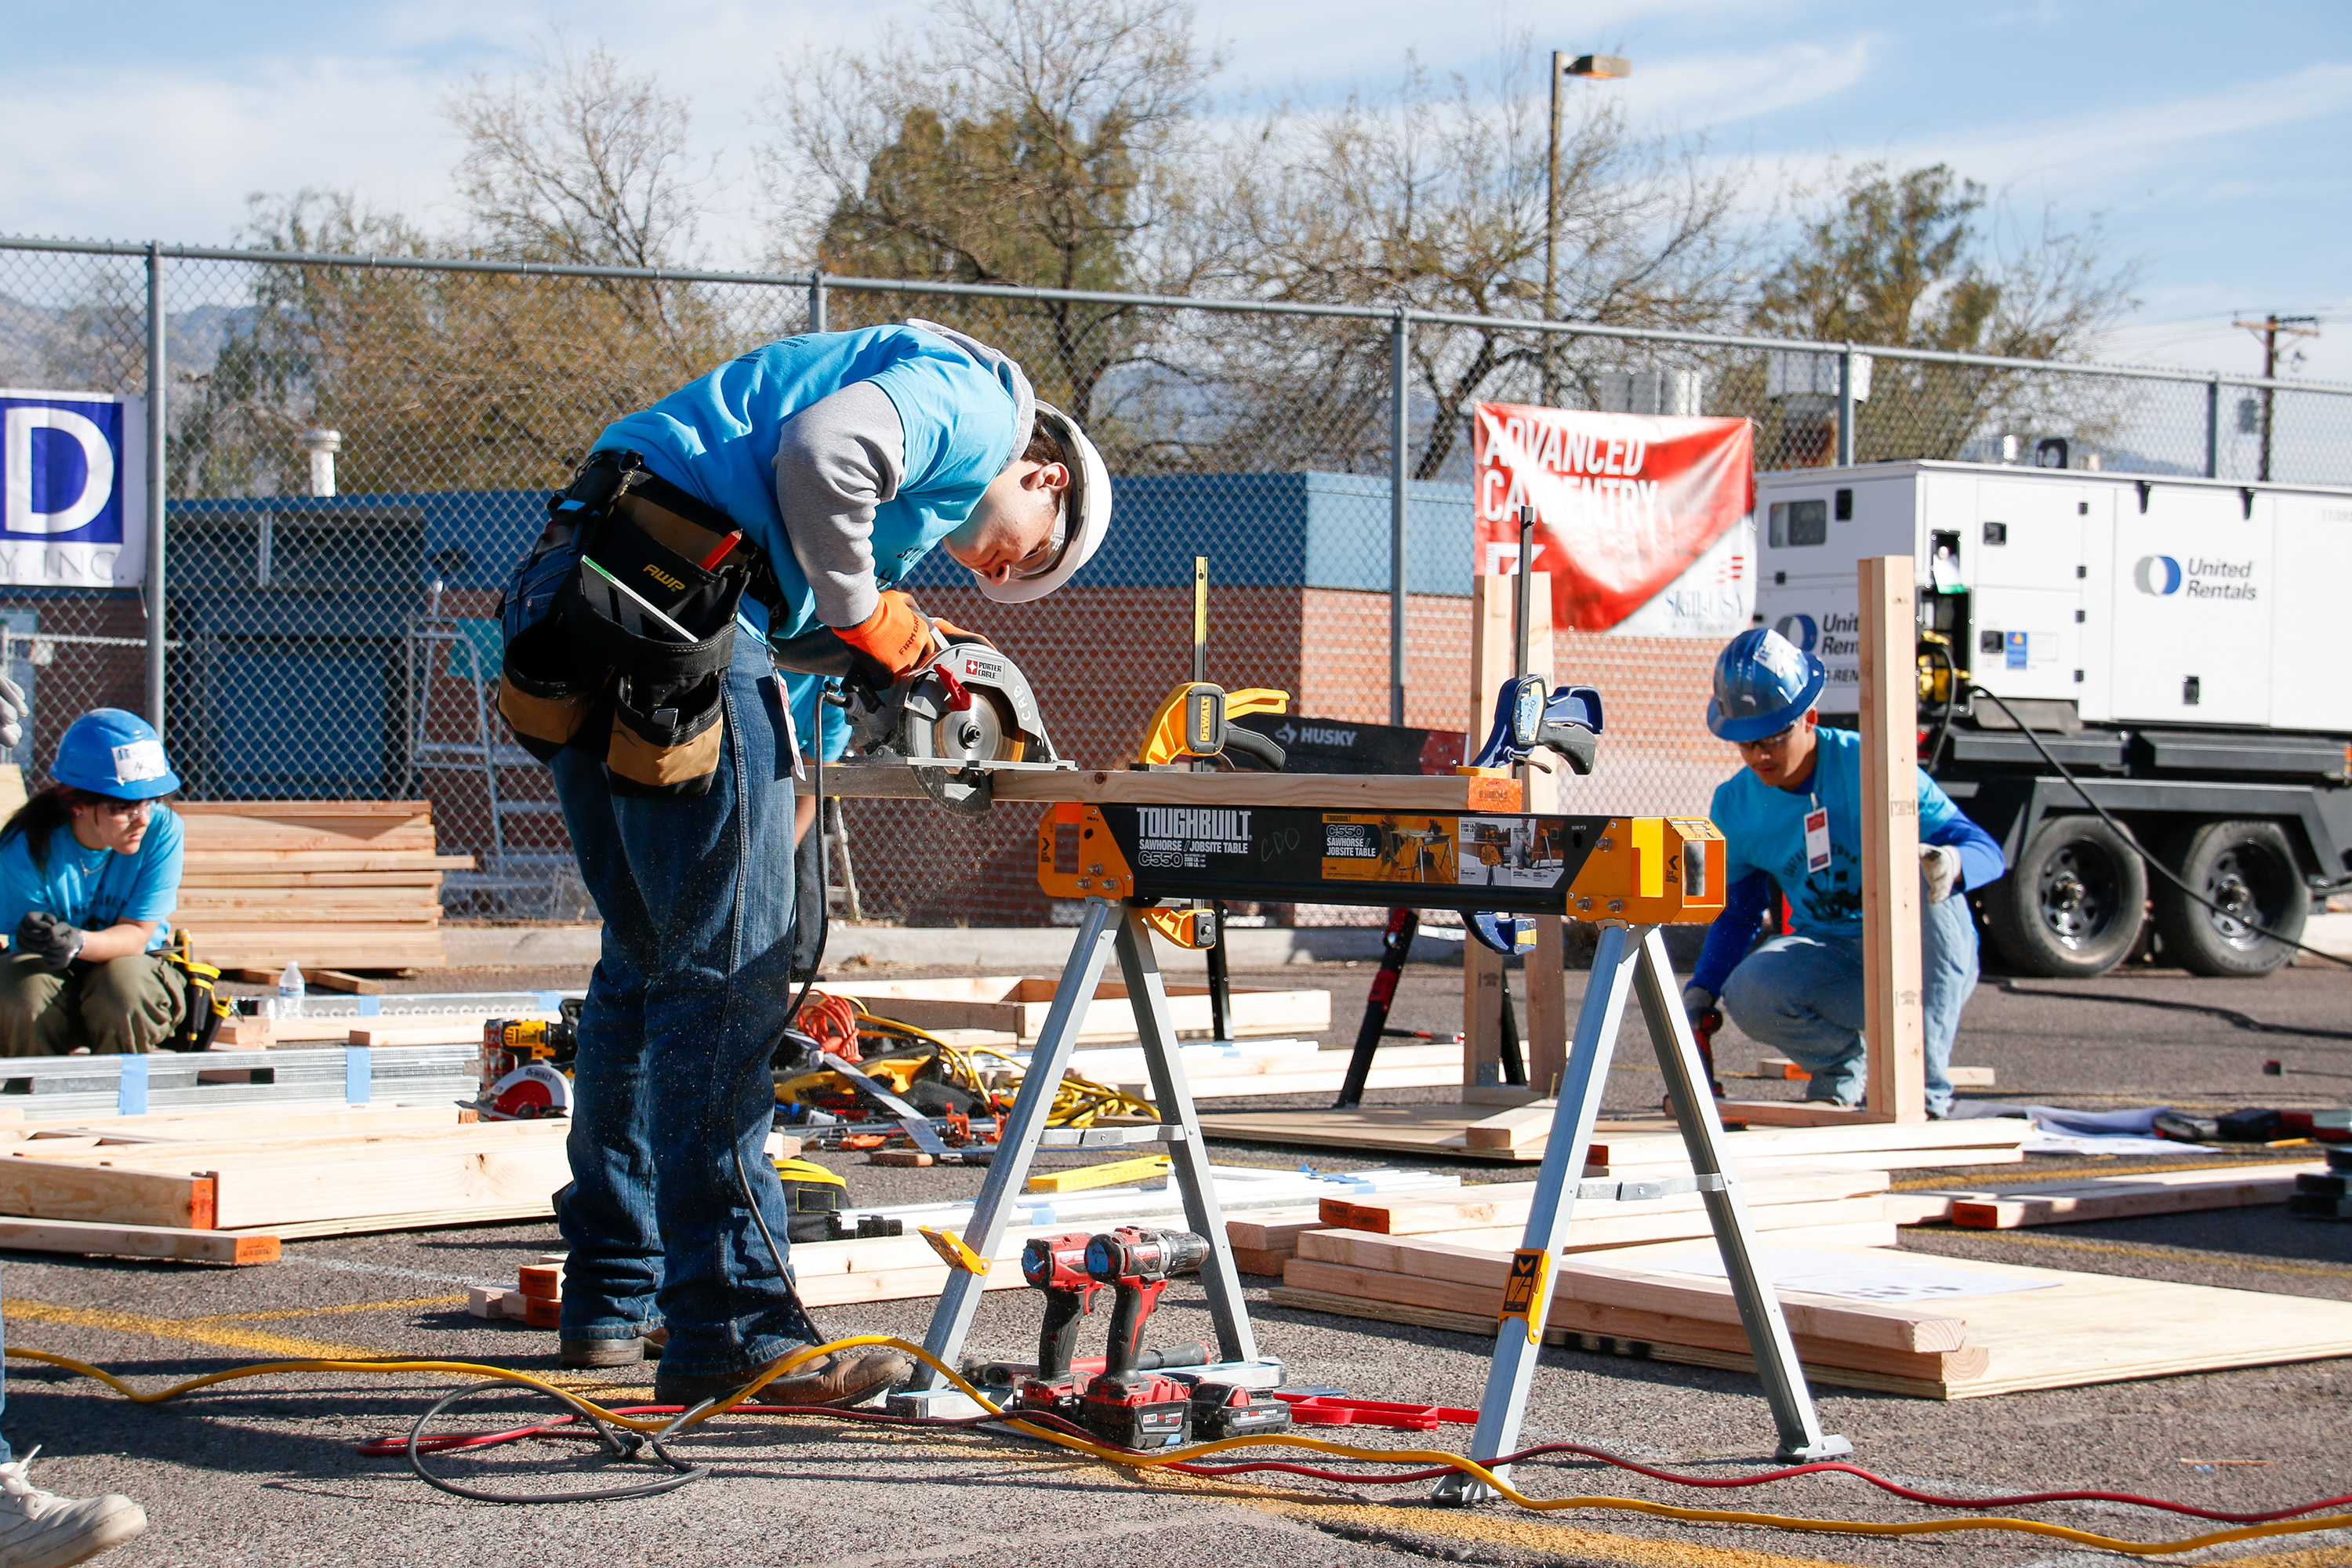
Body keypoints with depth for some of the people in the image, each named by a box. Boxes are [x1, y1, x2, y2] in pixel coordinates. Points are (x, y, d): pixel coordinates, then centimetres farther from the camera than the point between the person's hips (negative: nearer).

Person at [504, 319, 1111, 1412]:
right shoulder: (977, 402, 3)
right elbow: (821, 449, -18)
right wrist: (866, 615, -7)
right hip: (675, 600, -10)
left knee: (647, 962, 17)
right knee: (726, 977, -8)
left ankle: (615, 1298, 25)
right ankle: (732, 1330, -7)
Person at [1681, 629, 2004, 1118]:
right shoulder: (1735, 806, -2)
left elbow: (1986, 852, -18)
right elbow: (1737, 913, 14)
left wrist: (1952, 863, -43)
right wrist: (1699, 994, -1)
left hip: (1928, 961, -3)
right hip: (1832, 963, 3)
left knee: (1919, 870, -36)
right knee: (1749, 993, -30)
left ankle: (1924, 1085, -29)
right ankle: (1841, 1063, 6)